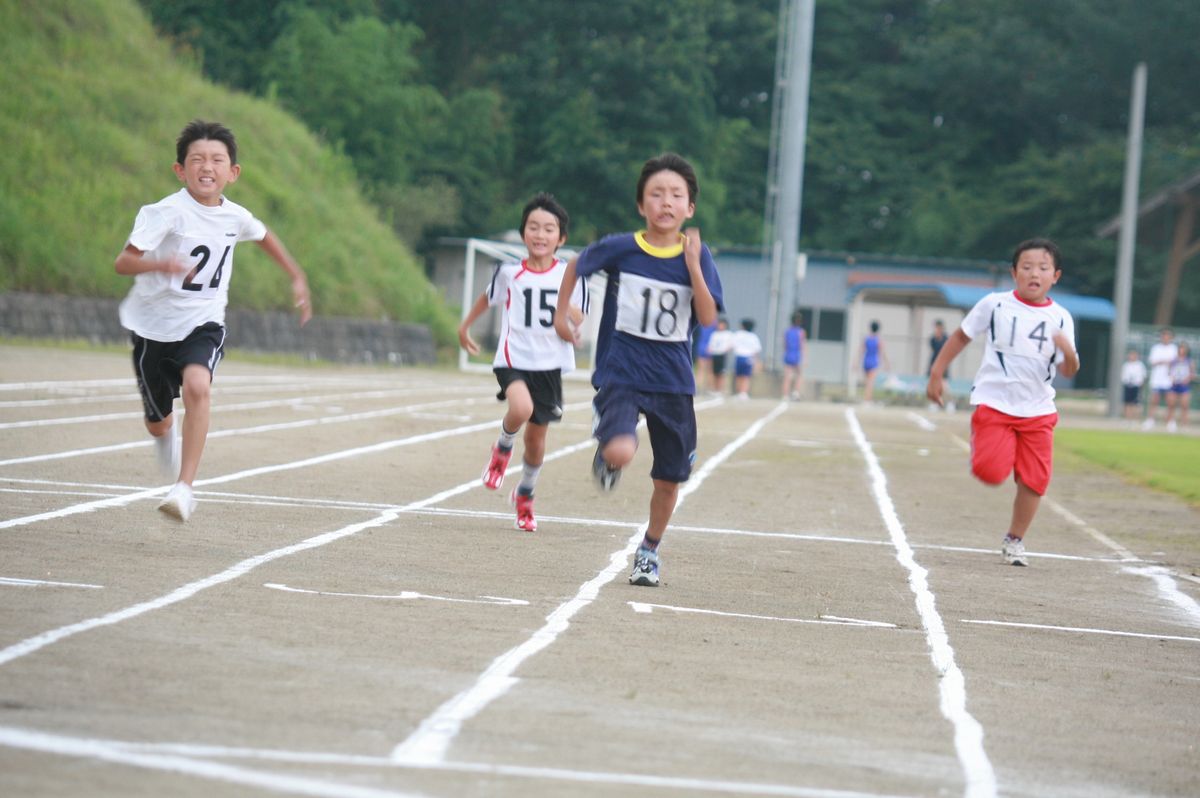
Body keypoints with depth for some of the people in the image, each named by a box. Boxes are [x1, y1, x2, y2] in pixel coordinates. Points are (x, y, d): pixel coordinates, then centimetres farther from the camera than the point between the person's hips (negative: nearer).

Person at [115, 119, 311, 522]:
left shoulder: (235, 217, -4)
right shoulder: (167, 212, -19)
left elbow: (265, 236, 22)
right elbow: (123, 262, -29)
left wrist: (297, 277, 24)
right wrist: (160, 265, -48)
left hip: (203, 325, 2)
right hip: (154, 326, -1)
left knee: (197, 387, -30)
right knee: (157, 423, 12)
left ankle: (184, 488, -28)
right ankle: (167, 438, 53)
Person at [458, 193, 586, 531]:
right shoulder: (509, 272, -1)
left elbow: (577, 322, 3)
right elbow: (488, 297, 19)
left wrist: (567, 310, -20)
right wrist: (465, 325, 27)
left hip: (550, 364, 2)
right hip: (514, 357, -1)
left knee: (537, 438, 10)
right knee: (521, 408, -32)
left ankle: (525, 496, 37)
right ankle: (503, 449, 2)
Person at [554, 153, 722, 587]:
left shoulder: (697, 256, -4)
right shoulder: (620, 249, -7)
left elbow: (708, 317, -15)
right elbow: (576, 266, 13)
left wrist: (693, 265, -23)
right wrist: (561, 314, 12)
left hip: (673, 382, 2)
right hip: (620, 372, -2)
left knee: (669, 479, 10)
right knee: (621, 452, -28)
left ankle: (649, 550, 34)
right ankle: (606, 457, 10)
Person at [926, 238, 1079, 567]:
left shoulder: (1061, 318, 0)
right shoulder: (995, 305, -6)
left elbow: (1068, 372, 0)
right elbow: (961, 336, 7)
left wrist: (1069, 353, -23)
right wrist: (936, 373, 7)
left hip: (1038, 410, 3)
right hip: (994, 402, -2)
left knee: (1034, 479, 0)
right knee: (992, 472, -18)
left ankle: (1014, 540, 21)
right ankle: (980, 443, 18)